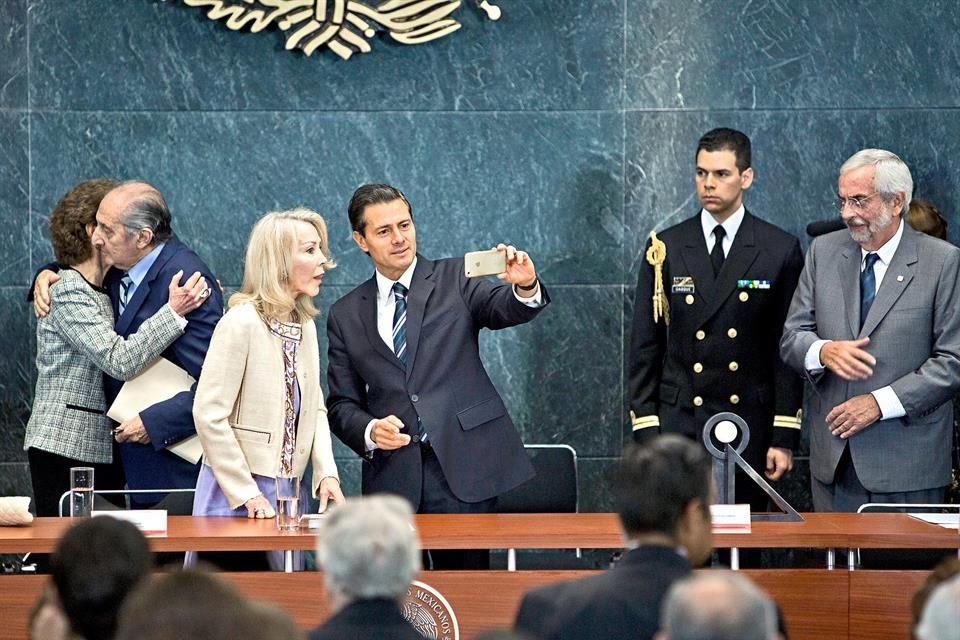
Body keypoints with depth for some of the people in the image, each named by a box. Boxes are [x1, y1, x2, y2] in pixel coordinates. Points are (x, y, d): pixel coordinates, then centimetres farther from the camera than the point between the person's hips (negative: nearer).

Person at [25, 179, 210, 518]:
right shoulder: (68, 292, -11)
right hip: (65, 448, -8)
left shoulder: (109, 289, 17)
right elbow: (119, 361, -21)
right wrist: (174, 312, -23)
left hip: (105, 448, 8)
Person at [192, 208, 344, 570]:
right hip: (234, 497, -7)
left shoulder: (305, 326, 8)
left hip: (289, 494, 7)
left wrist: (326, 473, -3)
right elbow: (209, 415, -18)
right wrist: (247, 494, -16)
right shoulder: (241, 323, -15)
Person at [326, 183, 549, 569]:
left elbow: (506, 309, -11)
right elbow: (342, 404, 13)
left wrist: (525, 288, -33)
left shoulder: (455, 280, 7)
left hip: (462, 468, -2)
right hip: (392, 476, 2)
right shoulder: (346, 316, 13)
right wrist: (369, 431, -8)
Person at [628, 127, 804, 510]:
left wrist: (784, 437, -3)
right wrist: (645, 432, -1)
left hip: (749, 430, -1)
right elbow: (644, 347, 7)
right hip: (678, 423, 1)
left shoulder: (781, 251, 2)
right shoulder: (666, 249, 6)